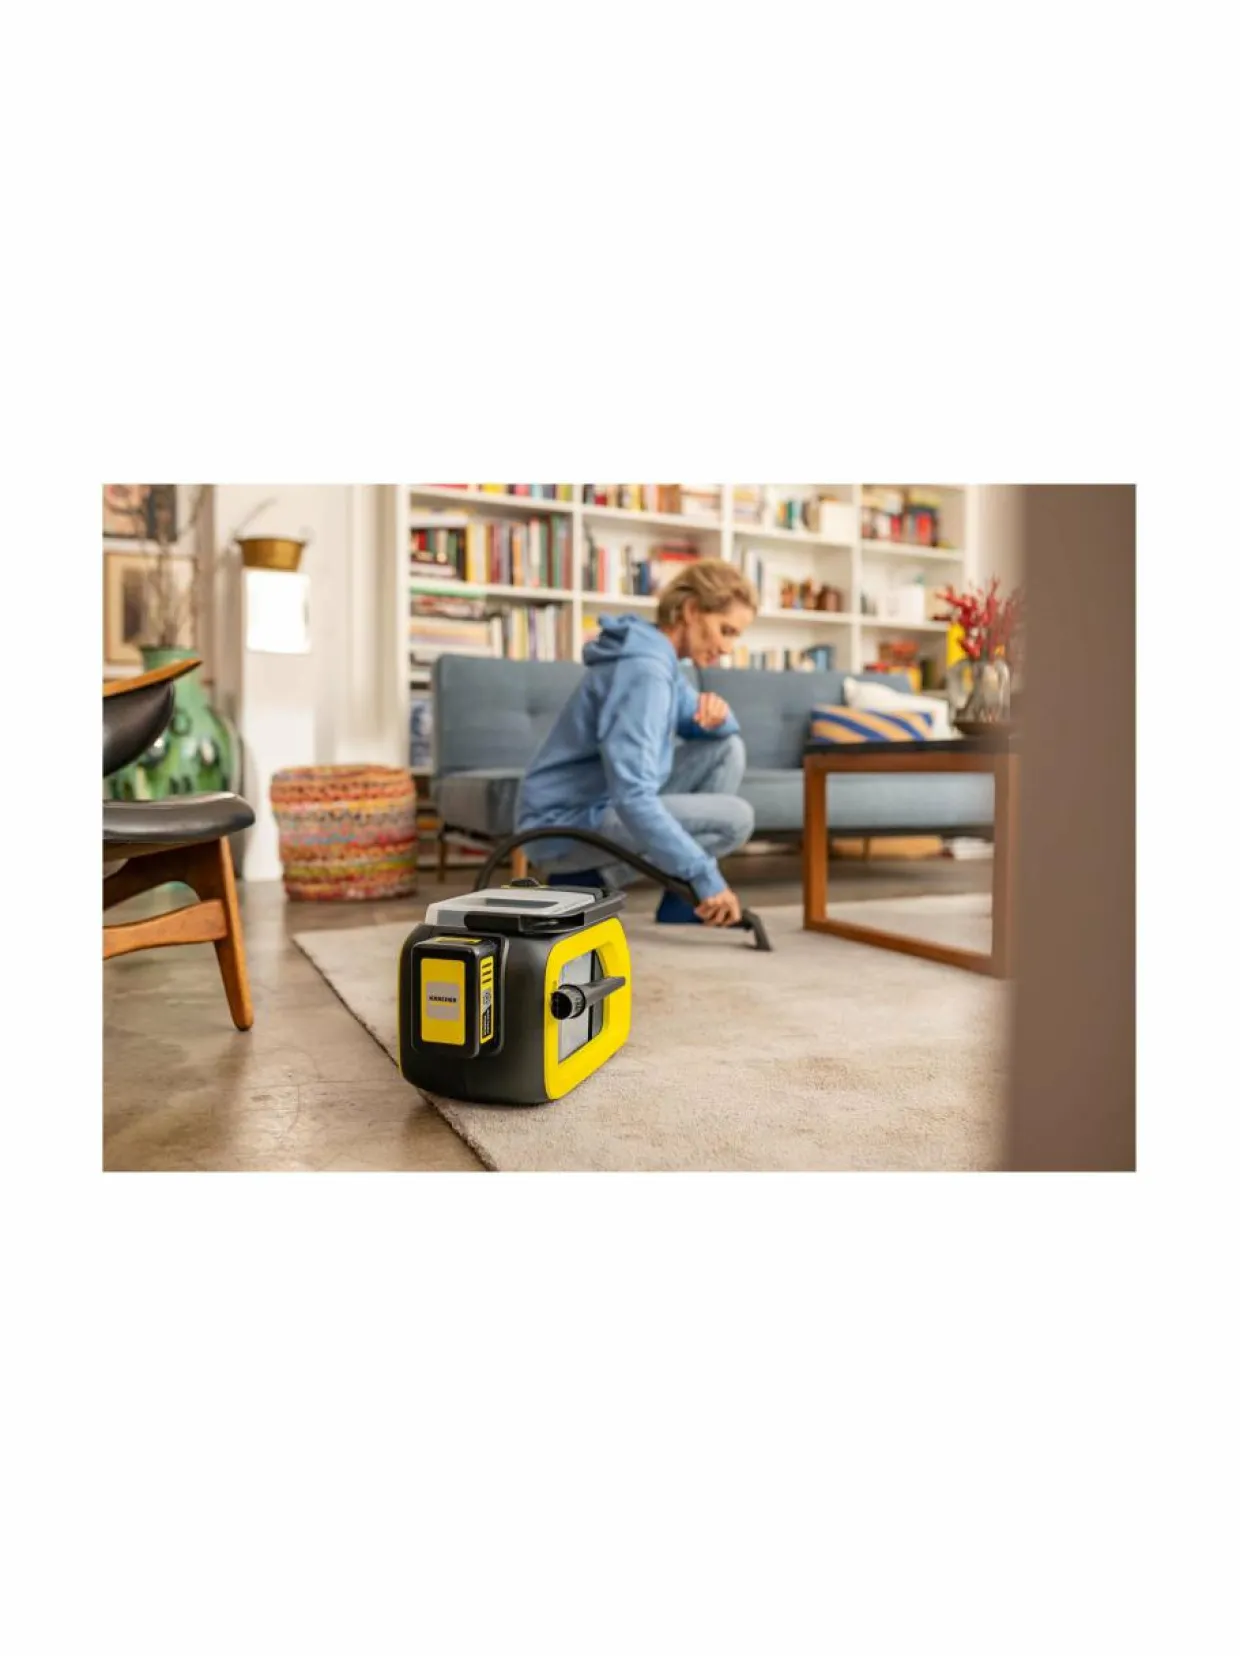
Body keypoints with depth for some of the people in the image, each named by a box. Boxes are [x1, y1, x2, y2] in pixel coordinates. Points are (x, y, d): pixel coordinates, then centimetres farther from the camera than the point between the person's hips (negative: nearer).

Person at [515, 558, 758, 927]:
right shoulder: (644, 669, -22)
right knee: (736, 818, -15)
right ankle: (588, 881, -6)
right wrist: (705, 876, -30)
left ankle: (684, 901, 5)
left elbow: (720, 733, 15)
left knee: (727, 748, 5)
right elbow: (632, 797, -32)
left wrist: (717, 713, -11)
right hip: (567, 823, -10)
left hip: (601, 805, 10)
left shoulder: (661, 658, 9)